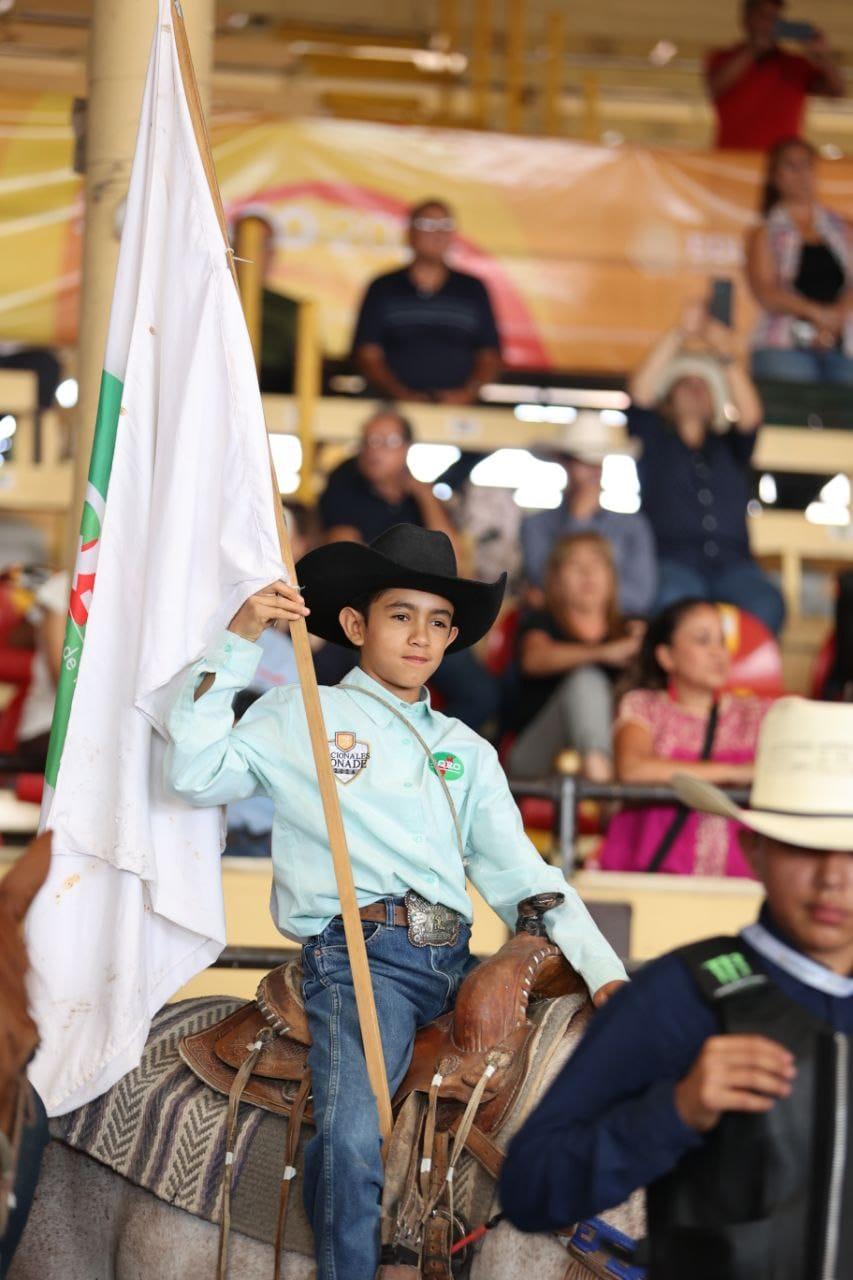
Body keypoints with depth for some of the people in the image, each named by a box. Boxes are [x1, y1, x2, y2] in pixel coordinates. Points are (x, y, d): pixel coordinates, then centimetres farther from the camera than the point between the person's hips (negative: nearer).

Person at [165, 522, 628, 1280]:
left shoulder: (467, 752, 22)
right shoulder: (299, 719, 11)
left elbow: (520, 875, 15)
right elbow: (195, 774, -3)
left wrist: (603, 971, 1)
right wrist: (237, 644, -7)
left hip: (454, 961, 6)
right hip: (360, 951, -5)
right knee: (352, 1139, -27)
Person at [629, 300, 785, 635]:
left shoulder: (728, 446, 24)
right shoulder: (655, 440, 19)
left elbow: (750, 416, 3)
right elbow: (639, 393, 1)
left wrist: (728, 358, -13)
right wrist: (680, 334, -7)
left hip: (731, 562, 2)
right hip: (671, 560, -2)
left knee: (766, 604, -32)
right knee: (672, 601, -38)